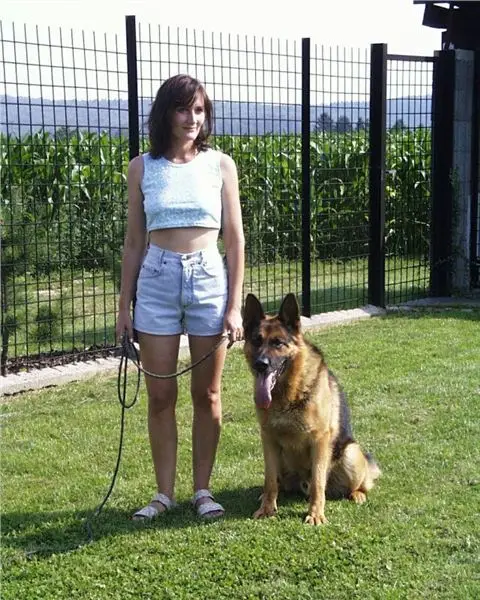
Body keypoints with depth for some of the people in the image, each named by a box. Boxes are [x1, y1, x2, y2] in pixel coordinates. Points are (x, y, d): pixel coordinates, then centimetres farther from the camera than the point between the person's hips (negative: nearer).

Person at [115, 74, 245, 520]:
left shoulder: (220, 165, 1)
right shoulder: (142, 168, 3)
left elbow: (235, 239, 2)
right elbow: (134, 242, 8)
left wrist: (235, 306, -3)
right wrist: (124, 305, 7)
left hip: (209, 278, 0)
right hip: (157, 281, 0)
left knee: (207, 393, 7)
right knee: (161, 396, 4)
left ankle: (202, 489, 20)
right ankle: (164, 492, 16)